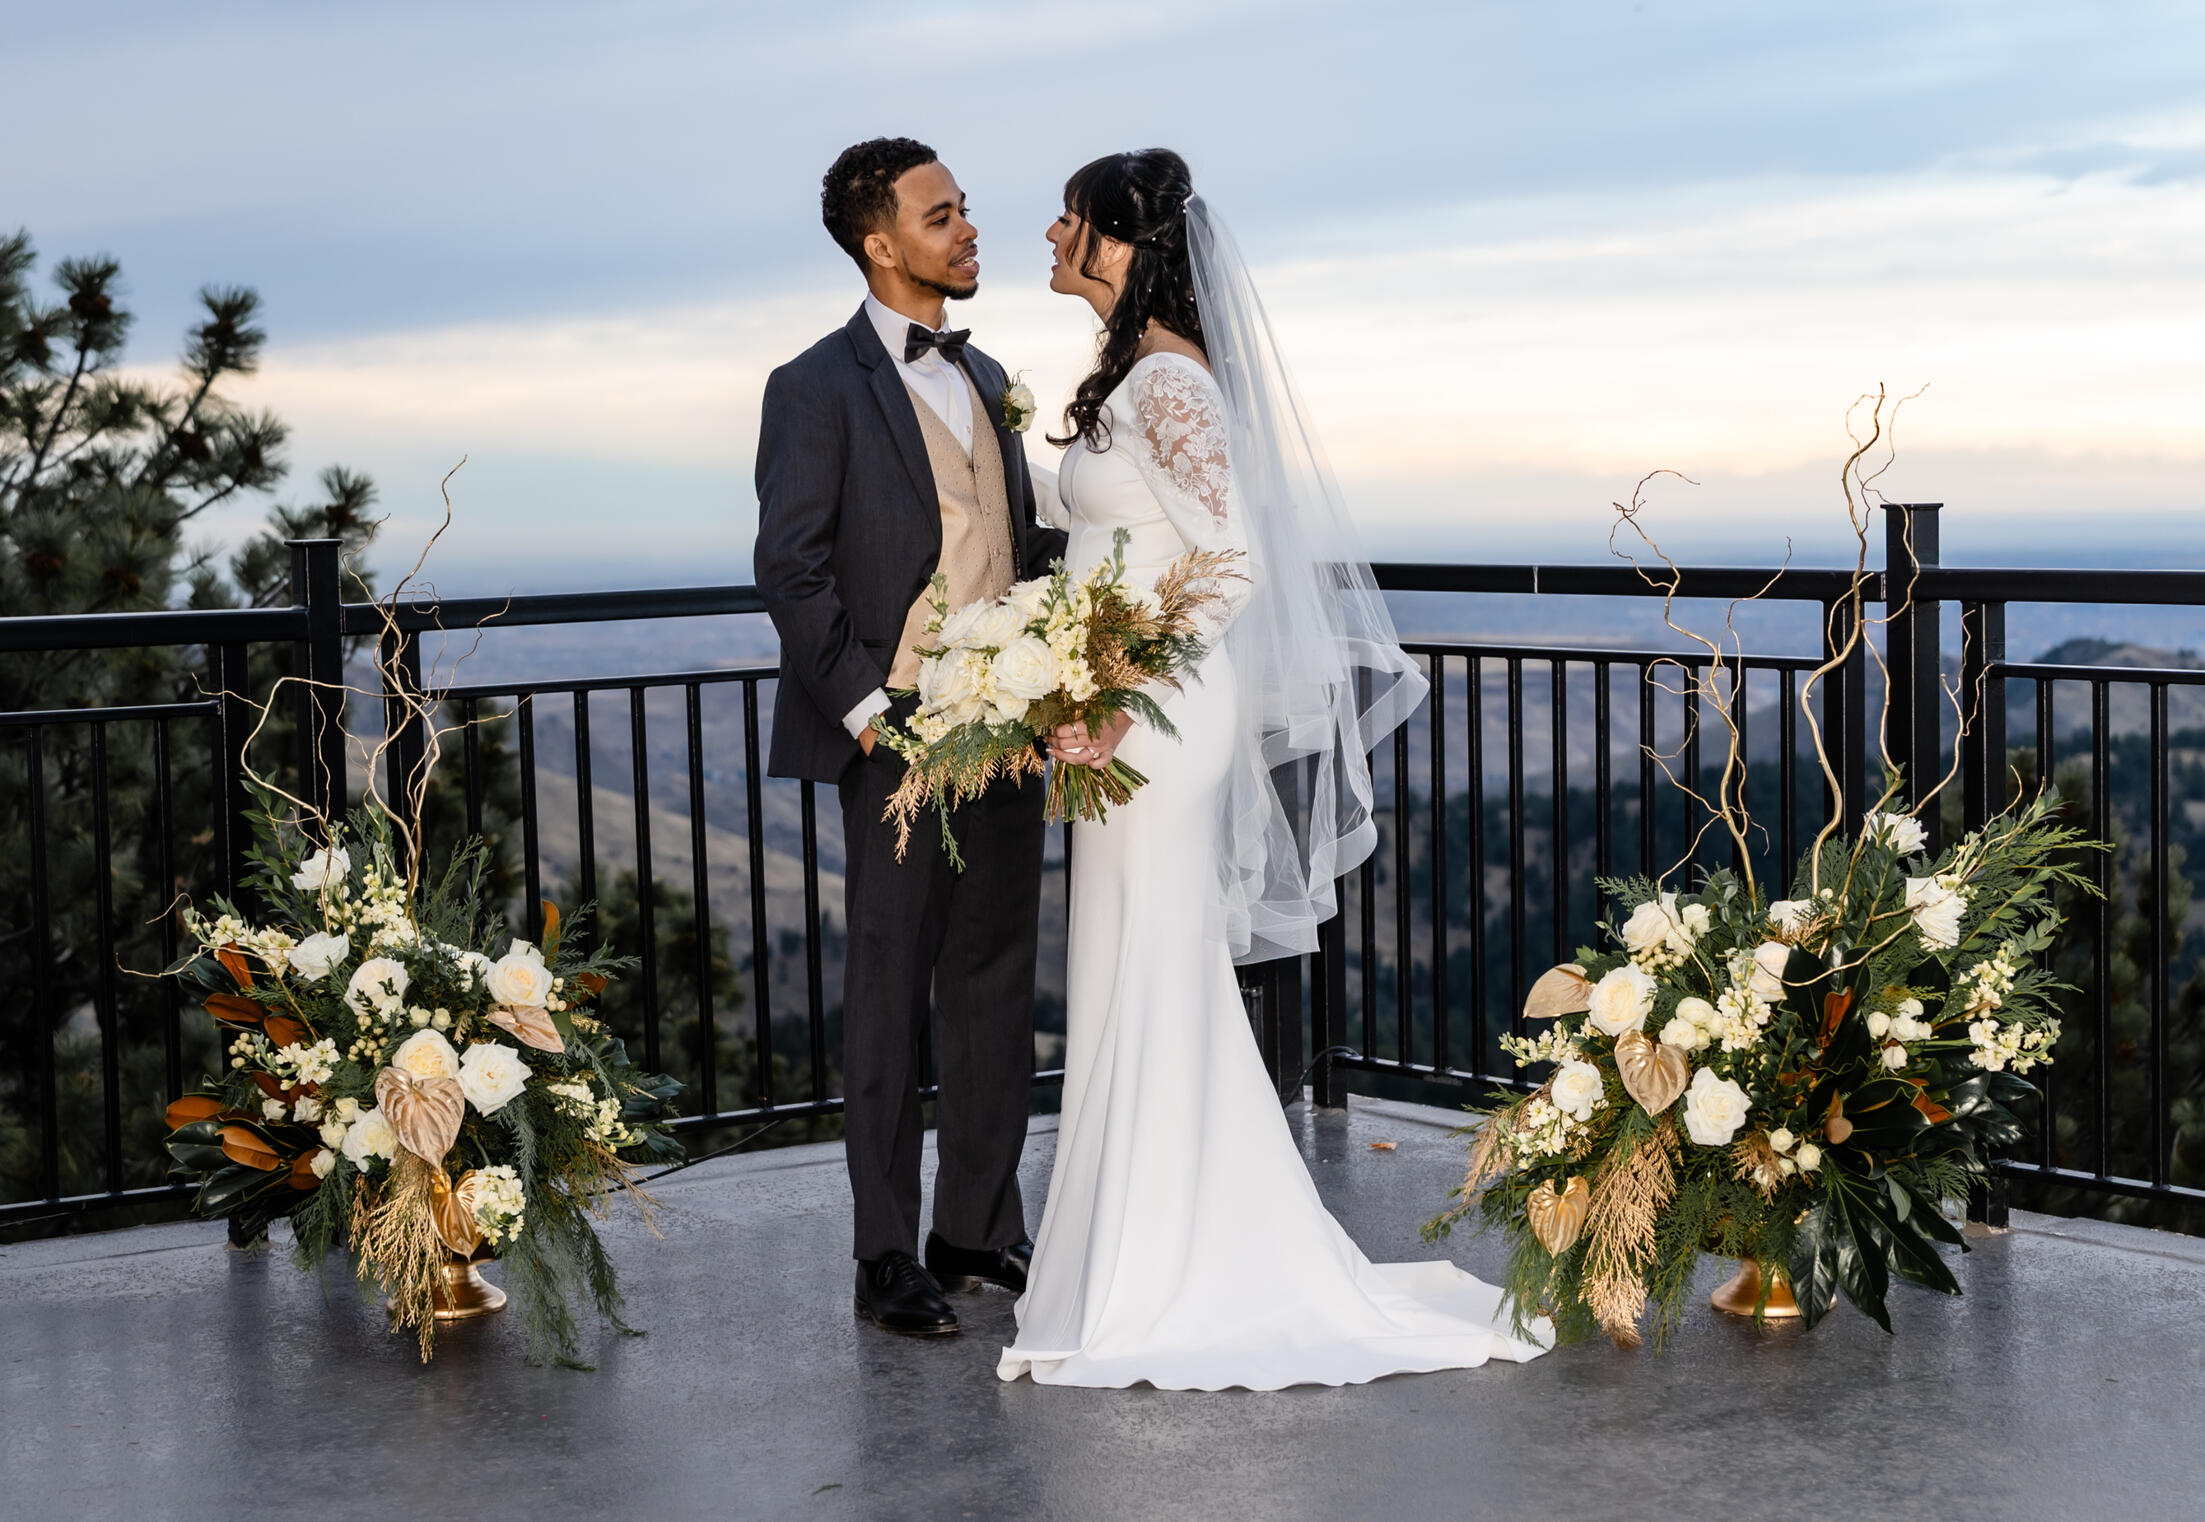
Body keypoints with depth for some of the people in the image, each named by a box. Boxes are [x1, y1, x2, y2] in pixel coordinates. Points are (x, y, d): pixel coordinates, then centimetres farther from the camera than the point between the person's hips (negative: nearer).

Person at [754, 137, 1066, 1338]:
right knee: (890, 992, 1)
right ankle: (887, 1258, 11)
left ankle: (979, 1230, 23)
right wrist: (864, 710, -16)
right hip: (902, 737, -7)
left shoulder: (983, 376, 16)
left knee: (996, 985, 11)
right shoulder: (818, 387, -6)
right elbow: (791, 572, -11)